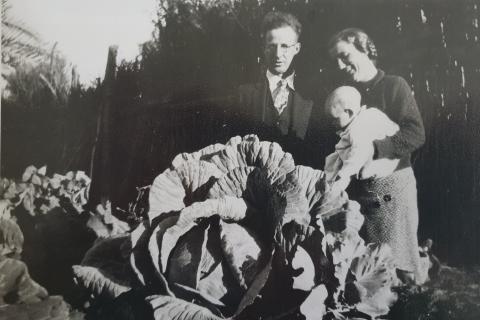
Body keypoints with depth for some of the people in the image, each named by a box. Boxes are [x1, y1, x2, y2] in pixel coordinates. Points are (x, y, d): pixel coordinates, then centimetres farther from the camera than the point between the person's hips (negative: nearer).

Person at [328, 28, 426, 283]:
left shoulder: (394, 85, -2)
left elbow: (416, 134, -12)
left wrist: (372, 148, -21)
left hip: (391, 185, -5)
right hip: (355, 189, 5)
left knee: (398, 264, -1)